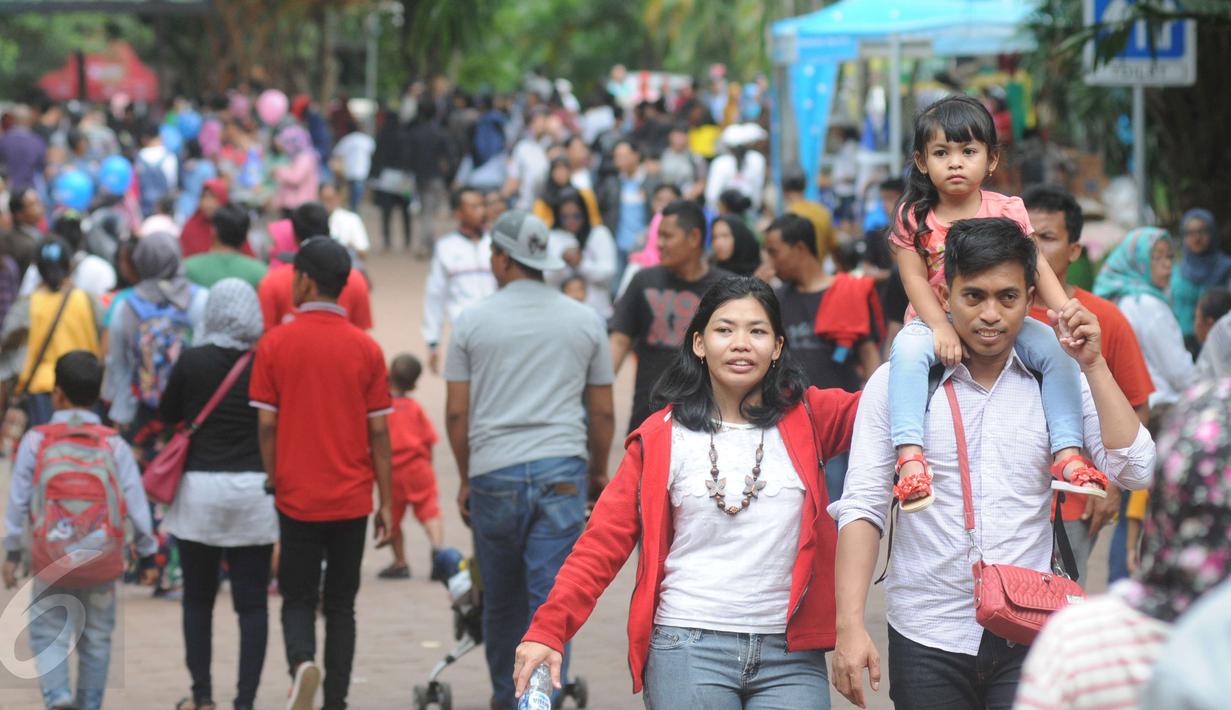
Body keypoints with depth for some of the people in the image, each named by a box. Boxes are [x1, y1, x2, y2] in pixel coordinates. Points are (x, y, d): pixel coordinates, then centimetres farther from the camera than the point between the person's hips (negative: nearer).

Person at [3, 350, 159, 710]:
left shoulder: (36, 441, -3)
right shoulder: (114, 444, -1)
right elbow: (136, 503, -1)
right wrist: (147, 555, 9)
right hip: (102, 558, 1)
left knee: (47, 632, 5)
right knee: (96, 637, 13)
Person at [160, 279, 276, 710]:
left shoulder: (192, 362, -6)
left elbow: (167, 415, 6)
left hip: (200, 487, 0)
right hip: (255, 491, 0)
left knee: (198, 599, 13)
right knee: (252, 603, 3)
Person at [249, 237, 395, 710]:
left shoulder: (275, 344, -5)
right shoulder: (366, 348, -2)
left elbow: (265, 425, -4)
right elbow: (379, 431, -1)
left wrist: (273, 485, 8)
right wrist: (386, 502, 6)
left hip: (297, 497, -1)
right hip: (351, 498, 1)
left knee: (298, 600, 8)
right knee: (341, 605, 11)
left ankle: (302, 662, -20)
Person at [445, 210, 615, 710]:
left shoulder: (473, 321, 2)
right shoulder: (584, 321, 6)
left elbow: (456, 413, 3)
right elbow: (602, 411, 9)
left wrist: (466, 479, 14)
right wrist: (599, 469, 23)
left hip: (494, 474, 0)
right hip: (561, 471, 0)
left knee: (502, 602, 15)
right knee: (552, 602, -3)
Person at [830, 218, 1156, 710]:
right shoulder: (896, 383, 2)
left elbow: (1135, 471, -2)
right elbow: (862, 506, -2)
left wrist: (1093, 365, -7)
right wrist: (850, 626, -12)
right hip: (926, 637, 0)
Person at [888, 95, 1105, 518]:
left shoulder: (1008, 211, -2)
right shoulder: (913, 217, -4)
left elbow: (1036, 268, -4)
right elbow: (915, 280, -8)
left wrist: (1065, 309, -22)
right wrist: (941, 328, -23)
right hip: (934, 321, -2)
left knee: (1058, 348, -20)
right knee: (907, 350, -35)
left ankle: (1067, 453, -20)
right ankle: (910, 455, -40)